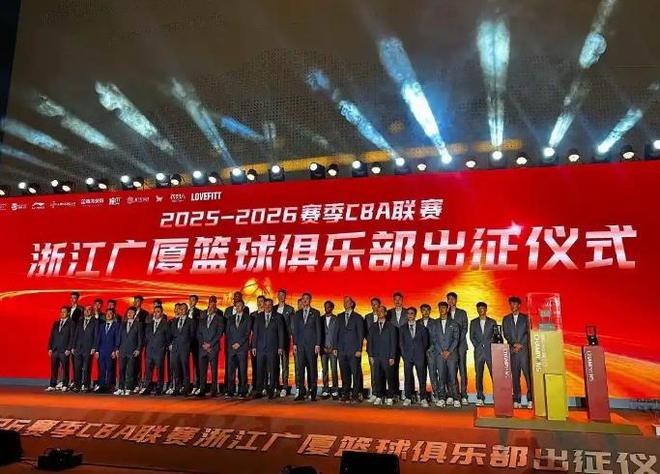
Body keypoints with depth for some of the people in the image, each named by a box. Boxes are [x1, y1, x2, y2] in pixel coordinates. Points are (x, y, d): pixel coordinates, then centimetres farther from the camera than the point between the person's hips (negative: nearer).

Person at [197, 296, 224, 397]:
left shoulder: (219, 319, 3)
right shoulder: (203, 318, 16)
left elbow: (219, 334, -5)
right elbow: (199, 333, 12)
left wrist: (210, 344, -11)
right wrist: (203, 344, -2)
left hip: (213, 348, -4)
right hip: (203, 348, 4)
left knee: (214, 370, -2)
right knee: (202, 370, 2)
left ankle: (214, 391, 0)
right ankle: (202, 390, 7)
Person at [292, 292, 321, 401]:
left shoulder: (315, 313, 4)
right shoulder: (297, 314, 13)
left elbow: (318, 329, 1)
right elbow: (295, 330, 12)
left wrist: (318, 344, -6)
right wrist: (295, 344, 4)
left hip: (312, 344, -3)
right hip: (300, 344, 3)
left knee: (312, 368, -1)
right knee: (300, 368, 0)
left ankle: (312, 393, 4)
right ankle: (301, 393, 3)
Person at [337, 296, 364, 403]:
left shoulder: (358, 317, 3)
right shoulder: (339, 317, 15)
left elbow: (361, 335, 0)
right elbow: (337, 333, 14)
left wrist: (359, 350, -7)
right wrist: (336, 347, 6)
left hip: (354, 350, -3)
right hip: (342, 350, 3)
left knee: (355, 373, -4)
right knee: (344, 374, 5)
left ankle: (355, 395, 3)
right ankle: (345, 394, 11)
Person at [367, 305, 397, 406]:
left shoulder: (391, 327, 4)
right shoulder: (373, 327, 13)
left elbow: (393, 342, 0)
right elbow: (369, 341, 12)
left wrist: (392, 357, -6)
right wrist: (370, 356, 3)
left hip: (387, 357, -2)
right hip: (376, 357, 3)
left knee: (389, 378, -2)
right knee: (377, 377, 2)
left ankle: (389, 398, 6)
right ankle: (378, 397, 9)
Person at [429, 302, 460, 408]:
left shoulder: (454, 324, 10)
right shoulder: (434, 325, 13)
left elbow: (456, 339, 3)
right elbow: (433, 339, 7)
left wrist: (449, 351, -9)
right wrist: (441, 351, -5)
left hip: (451, 354, -1)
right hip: (439, 354, 1)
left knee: (452, 376, -6)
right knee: (441, 377, -2)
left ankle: (455, 399, -3)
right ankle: (441, 398, 0)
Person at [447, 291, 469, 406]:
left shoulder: (462, 313, 10)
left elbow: (465, 329, 3)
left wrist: (458, 341, -8)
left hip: (461, 346, -1)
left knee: (462, 370, -5)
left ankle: (463, 396, -3)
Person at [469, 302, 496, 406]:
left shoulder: (492, 322, 9)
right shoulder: (473, 322, 13)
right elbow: (472, 337, 10)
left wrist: (490, 345, -6)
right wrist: (477, 346, -2)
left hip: (490, 351, -1)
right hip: (478, 351, 1)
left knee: (494, 374, -6)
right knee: (479, 375, 0)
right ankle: (480, 398, 3)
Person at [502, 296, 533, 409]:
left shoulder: (525, 318, 9)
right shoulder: (506, 319, 15)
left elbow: (528, 333, 3)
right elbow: (506, 334, 8)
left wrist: (520, 345, -7)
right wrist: (514, 344, -6)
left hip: (524, 349, -2)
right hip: (512, 350, 2)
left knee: (527, 374, -9)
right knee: (515, 375, 0)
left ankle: (530, 399, -6)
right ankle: (516, 400, 1)